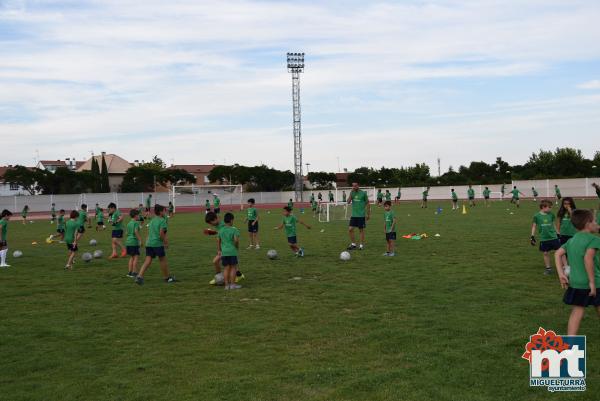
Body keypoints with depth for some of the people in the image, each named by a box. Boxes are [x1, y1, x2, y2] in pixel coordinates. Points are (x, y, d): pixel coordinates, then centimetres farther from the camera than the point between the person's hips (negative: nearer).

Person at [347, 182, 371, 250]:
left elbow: (368, 204, 0)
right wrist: (351, 193, -15)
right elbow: (348, 202, -6)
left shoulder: (363, 193, -5)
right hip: (353, 215, 4)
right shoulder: (352, 192, 7)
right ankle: (353, 244, 13)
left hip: (361, 215, -4)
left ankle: (361, 245, 14)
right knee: (350, 229, -1)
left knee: (361, 230, 3)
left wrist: (368, 214, 0)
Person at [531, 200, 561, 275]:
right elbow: (534, 226, 2)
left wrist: (558, 234, 15)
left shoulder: (551, 215, 1)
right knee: (546, 253, 8)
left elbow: (553, 224, 13)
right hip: (544, 239, -1)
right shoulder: (537, 216, -6)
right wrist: (532, 237, -1)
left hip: (554, 237, 1)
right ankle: (548, 268, 21)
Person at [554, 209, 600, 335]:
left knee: (576, 314, 8)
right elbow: (588, 258, -25)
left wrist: (561, 273, 5)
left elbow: (558, 254, 7)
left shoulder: (572, 240, 10)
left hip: (575, 283, 5)